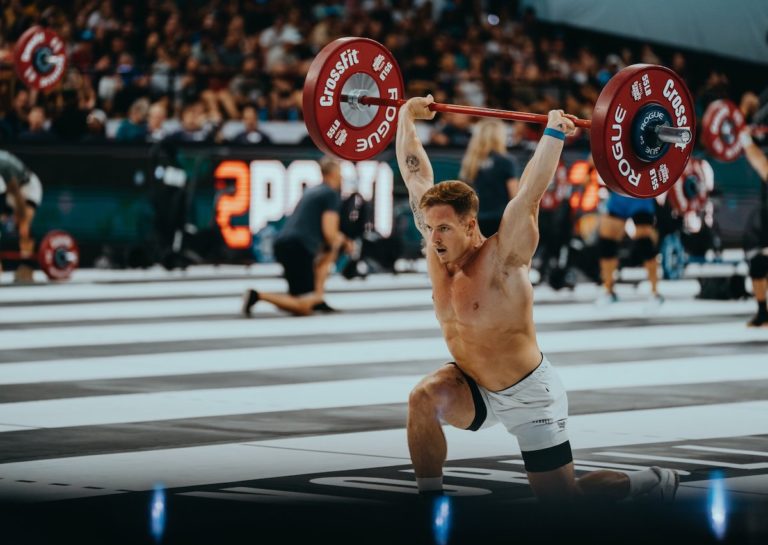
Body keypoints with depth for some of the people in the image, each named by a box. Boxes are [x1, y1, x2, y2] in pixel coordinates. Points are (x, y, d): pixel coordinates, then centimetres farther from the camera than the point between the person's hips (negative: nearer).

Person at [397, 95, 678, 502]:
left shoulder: (501, 258, -25)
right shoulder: (437, 248, -9)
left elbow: (529, 193, -38)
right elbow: (415, 172, -4)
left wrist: (553, 135, -44)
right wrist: (406, 116, 2)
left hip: (528, 396, -5)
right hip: (476, 387, 5)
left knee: (560, 500, -1)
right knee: (424, 398, -26)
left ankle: (654, 482, 25)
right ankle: (429, 500, -11)